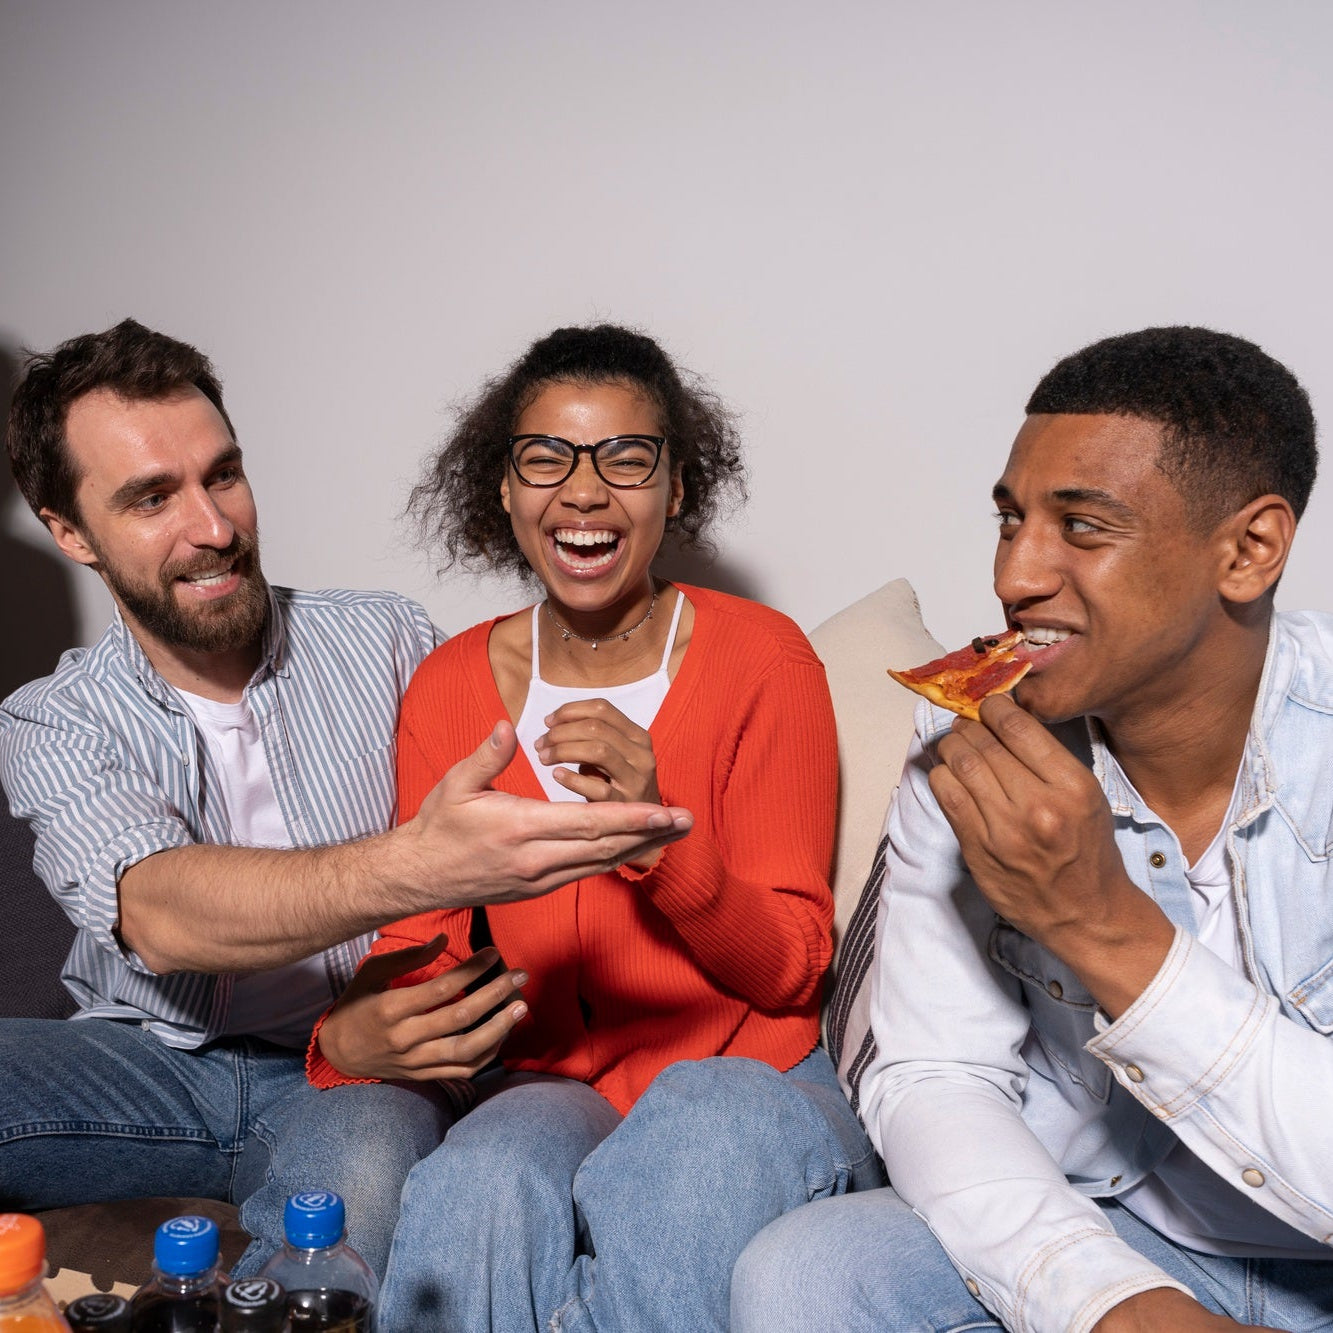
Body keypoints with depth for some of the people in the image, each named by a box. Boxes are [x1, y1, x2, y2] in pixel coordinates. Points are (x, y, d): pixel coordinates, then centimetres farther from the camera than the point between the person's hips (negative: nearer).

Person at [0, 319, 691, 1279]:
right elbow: (161, 917, -23)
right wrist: (411, 868, -42)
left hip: (358, 1068, -1)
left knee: (358, 1161, -37)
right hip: (149, 1062, 2)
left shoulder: (389, 643, 2)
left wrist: (483, 984, -17)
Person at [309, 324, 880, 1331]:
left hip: (746, 1071, -1)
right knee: (484, 1190, -34)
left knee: (703, 1148, -37)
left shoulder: (763, 659, -5)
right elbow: (425, 941, 7)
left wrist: (659, 834, -25)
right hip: (546, 1087, 1)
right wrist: (350, 1033, -18)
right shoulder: (448, 689, 4)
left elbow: (792, 970, -5)